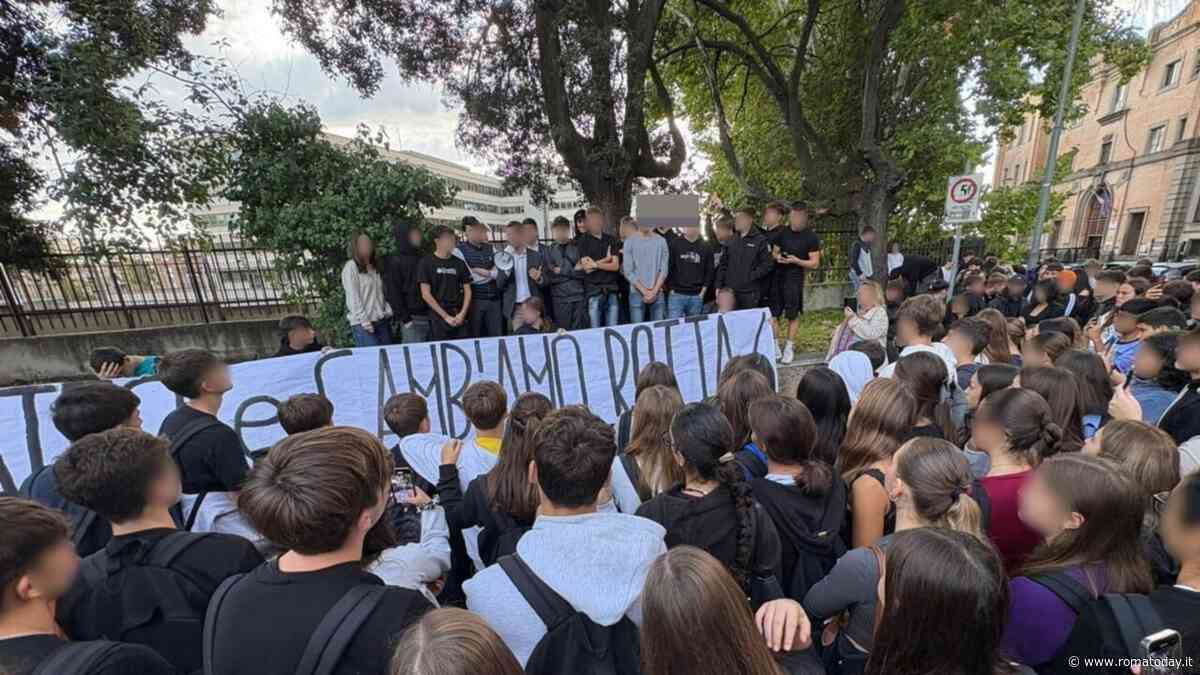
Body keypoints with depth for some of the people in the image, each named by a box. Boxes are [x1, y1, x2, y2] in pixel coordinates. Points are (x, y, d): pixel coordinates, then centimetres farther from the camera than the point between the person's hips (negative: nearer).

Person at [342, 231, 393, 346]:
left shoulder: (375, 266, 17)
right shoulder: (351, 267, -4)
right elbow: (353, 298, -10)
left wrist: (388, 313, 6)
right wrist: (365, 321, -14)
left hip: (382, 321, 7)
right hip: (362, 324, -6)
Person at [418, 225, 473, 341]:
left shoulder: (459, 263, 10)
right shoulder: (426, 263, -1)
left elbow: (467, 290, 10)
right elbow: (425, 294, -6)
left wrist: (462, 314, -4)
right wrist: (446, 316, -9)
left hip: (459, 317, 3)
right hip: (438, 317, -3)